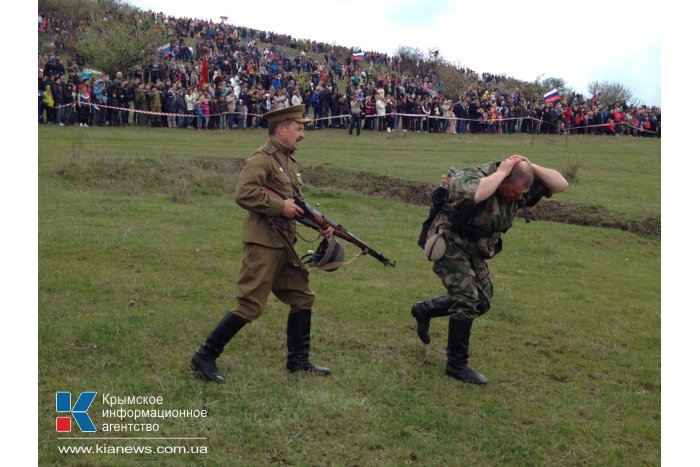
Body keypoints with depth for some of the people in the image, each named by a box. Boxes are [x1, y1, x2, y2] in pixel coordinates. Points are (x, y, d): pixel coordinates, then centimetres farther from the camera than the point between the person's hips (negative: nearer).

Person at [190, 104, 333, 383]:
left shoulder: (290, 162, 18)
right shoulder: (262, 159, -11)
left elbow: (296, 204, 24)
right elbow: (243, 194, -24)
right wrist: (280, 207, -21)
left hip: (284, 244, 10)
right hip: (263, 243, -10)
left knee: (302, 297, 13)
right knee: (250, 305, -9)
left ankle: (298, 360, 24)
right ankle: (204, 358, 0)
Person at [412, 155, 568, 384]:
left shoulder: (520, 188, -9)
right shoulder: (473, 178, -31)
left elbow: (561, 184, -10)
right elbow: (472, 195, -55)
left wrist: (531, 167, -24)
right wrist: (501, 173, -41)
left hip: (475, 251, 8)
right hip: (449, 244, -8)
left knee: (482, 301, 12)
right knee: (467, 301, -13)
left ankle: (424, 310, 31)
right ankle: (457, 365, 0)